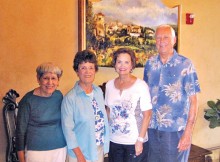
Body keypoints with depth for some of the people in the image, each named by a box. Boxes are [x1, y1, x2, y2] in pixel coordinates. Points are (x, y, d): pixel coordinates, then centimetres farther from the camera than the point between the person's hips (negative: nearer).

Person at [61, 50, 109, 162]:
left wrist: (105, 143, 7)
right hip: (81, 152, -5)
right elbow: (68, 129, -16)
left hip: (100, 149, 5)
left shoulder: (99, 91, 0)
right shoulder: (70, 98, -18)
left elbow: (103, 117, 6)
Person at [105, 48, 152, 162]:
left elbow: (147, 115, -10)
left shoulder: (141, 85, -11)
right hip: (114, 141, 4)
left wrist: (140, 140, -13)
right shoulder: (109, 85, 2)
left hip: (134, 142, -3)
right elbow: (109, 110, 10)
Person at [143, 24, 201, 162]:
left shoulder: (185, 64, -8)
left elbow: (193, 100, -8)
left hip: (176, 130, -4)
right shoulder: (150, 63, 4)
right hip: (152, 128, 4)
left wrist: (188, 132, -13)